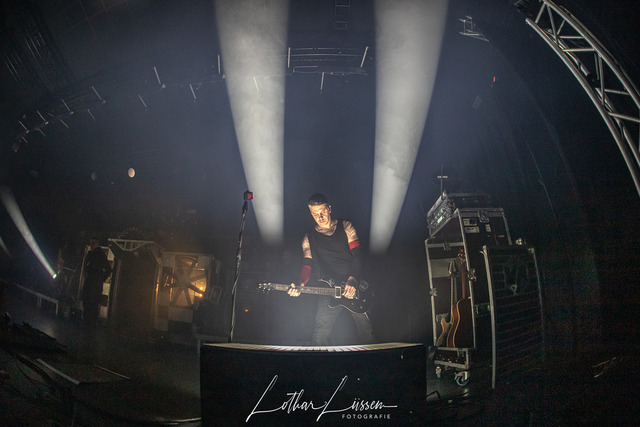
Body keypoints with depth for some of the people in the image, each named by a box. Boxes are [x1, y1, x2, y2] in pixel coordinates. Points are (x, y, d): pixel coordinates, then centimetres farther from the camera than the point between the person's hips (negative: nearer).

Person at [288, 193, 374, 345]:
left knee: (367, 335, 4)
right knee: (320, 337, -13)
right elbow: (307, 265, 6)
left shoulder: (345, 226, 8)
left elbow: (357, 255, 2)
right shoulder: (309, 238, 12)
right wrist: (300, 285, -14)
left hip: (353, 287, 0)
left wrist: (352, 280, -12)